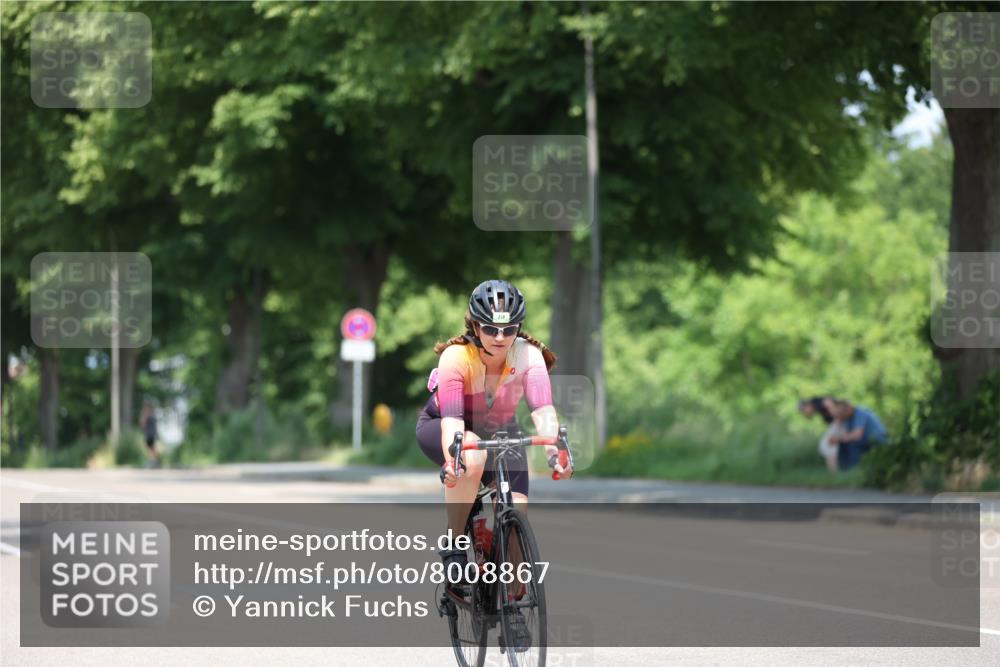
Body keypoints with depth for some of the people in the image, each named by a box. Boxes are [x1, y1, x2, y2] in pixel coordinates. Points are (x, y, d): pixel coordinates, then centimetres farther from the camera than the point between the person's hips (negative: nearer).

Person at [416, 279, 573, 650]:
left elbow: (543, 410, -39)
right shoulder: (456, 357, -31)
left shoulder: (528, 356, -26)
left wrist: (553, 450, -57)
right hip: (439, 428, -3)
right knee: (472, 458, -39)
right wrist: (453, 458, -60)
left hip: (499, 432, 3)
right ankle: (454, 549, -21)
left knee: (516, 512, -16)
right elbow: (452, 419, -41)